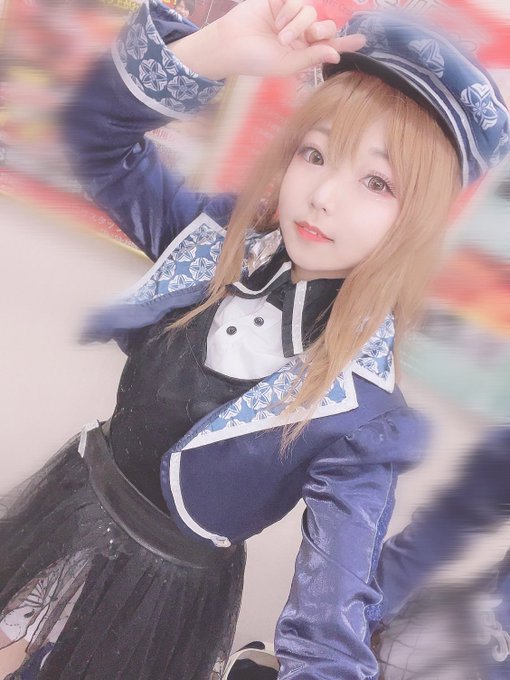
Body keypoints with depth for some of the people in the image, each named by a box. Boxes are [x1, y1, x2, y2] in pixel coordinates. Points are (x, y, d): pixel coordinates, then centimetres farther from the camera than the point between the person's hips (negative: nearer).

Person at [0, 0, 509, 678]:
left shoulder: (364, 413, -26)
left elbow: (334, 611, -27)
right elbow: (97, 129, -15)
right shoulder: (224, 238, -14)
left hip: (170, 589, -4)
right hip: (75, 496, 4)